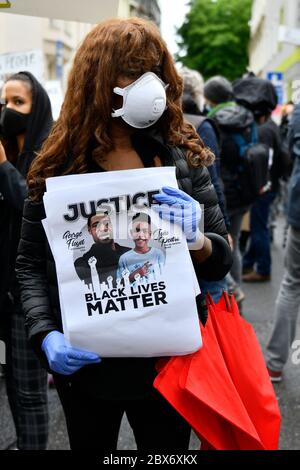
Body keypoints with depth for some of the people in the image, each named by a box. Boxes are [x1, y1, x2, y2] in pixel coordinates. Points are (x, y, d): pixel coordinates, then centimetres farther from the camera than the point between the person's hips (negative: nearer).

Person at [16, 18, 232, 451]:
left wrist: (196, 240, -24)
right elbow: (31, 264, -1)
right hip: (85, 365, 0)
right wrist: (46, 335, -17)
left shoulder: (182, 159, -3)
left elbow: (222, 259, -2)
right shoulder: (58, 167, -5)